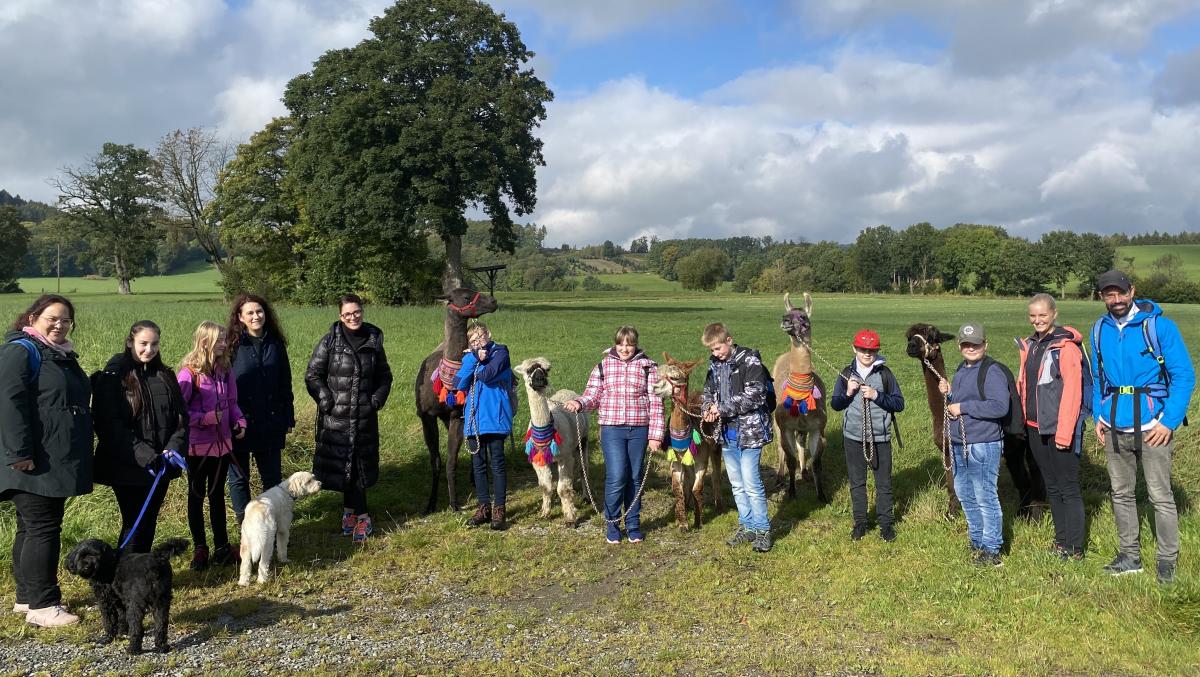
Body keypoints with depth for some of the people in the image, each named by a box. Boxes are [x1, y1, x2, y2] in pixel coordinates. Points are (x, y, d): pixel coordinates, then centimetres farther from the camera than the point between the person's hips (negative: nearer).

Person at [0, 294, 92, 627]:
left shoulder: (62, 355, 17)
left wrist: (78, 456, 24)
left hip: (58, 461, 9)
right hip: (34, 464, -9)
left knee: (33, 528, 15)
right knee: (42, 529, -6)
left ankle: (27, 596, 25)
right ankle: (42, 606, 1)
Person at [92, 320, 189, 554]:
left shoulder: (165, 376, 10)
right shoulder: (113, 376, -7)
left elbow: (181, 417, 9)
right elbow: (109, 425, -14)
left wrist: (174, 448, -10)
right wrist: (144, 456, -21)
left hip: (160, 466, 5)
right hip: (128, 468, -5)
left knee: (149, 524, 14)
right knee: (134, 525, -2)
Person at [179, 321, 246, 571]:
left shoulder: (225, 370, 4)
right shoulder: (189, 373, -14)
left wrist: (239, 422, -3)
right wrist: (205, 418, -23)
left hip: (222, 443, 5)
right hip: (197, 446, -5)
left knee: (217, 494, 14)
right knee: (196, 496, 9)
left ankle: (221, 546, 23)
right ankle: (200, 549, 20)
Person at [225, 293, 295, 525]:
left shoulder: (275, 344, 4)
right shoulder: (233, 345, -7)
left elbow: (285, 384, 9)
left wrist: (288, 417, 9)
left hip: (270, 424, 3)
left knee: (272, 476, 12)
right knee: (239, 477, 10)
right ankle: (244, 522, 24)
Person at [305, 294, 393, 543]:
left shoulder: (373, 341, 5)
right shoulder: (329, 342, -3)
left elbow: (384, 377, 14)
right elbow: (312, 375, -2)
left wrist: (377, 400, 1)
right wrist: (327, 401, -11)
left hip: (365, 417, 2)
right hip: (335, 417, -2)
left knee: (361, 463, 6)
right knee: (342, 463, 1)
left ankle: (350, 510, 21)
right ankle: (361, 515, 12)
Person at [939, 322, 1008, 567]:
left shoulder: (992, 371, -14)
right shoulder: (961, 370, 14)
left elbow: (1000, 407, -25)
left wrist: (963, 407, -21)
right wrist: (949, 393, 5)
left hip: (983, 445, -9)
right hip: (959, 444, 9)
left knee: (985, 497, -3)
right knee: (964, 494, 18)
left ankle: (991, 550, 7)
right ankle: (977, 542, 32)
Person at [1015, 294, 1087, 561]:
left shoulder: (1065, 345, -11)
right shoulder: (1029, 345, 11)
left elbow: (1072, 390, -16)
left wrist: (1064, 431, -18)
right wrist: (1022, 420, 8)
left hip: (1060, 428, -7)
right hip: (1035, 427, 8)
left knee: (1068, 487, 0)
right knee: (1051, 486, 15)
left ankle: (1073, 548, 9)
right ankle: (1060, 540, 26)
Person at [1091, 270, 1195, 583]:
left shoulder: (1158, 325, -9)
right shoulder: (1100, 330, 5)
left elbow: (1184, 376, -8)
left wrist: (1170, 421, -13)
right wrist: (1099, 415, 6)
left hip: (1151, 426, -5)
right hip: (1115, 426, 5)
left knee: (1160, 495, 1)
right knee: (1121, 493, 13)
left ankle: (1168, 560, 15)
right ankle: (1130, 556, 26)